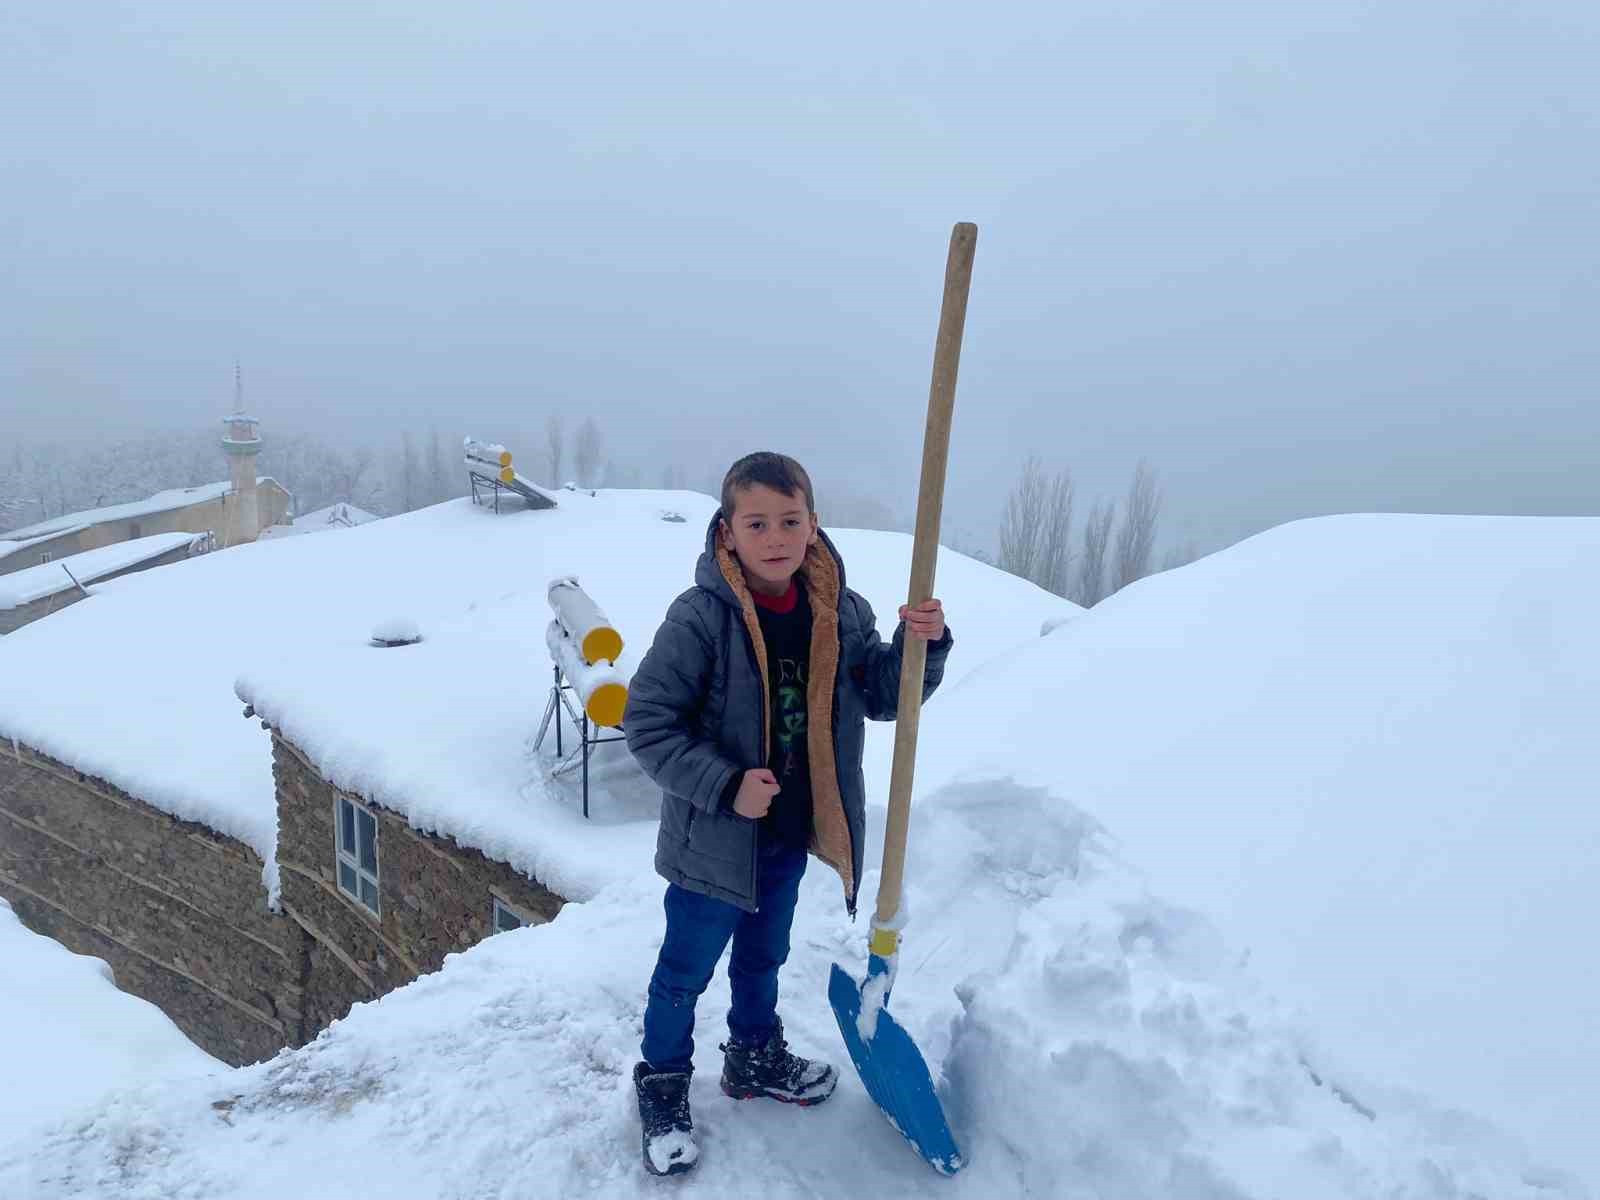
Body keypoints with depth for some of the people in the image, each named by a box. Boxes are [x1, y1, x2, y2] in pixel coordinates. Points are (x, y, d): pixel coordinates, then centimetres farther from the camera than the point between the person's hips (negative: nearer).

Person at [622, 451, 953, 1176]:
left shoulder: (840, 612, -7)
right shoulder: (700, 617, -24)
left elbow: (883, 696, 1)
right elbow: (646, 722, -21)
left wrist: (923, 646, -17)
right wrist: (726, 786, -28)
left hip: (791, 830, 5)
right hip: (714, 837, -5)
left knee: (764, 954, 27)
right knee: (686, 971, 15)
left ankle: (756, 1058, 52)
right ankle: (662, 1085, 39)